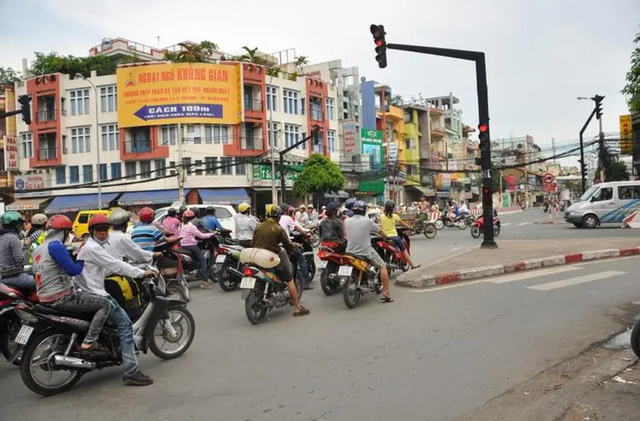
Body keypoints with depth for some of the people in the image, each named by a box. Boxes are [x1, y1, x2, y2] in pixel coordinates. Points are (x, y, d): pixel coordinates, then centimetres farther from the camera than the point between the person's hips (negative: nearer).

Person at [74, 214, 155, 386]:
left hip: (90, 293, 11)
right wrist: (142, 273, -14)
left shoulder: (91, 246, 18)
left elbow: (107, 268, 22)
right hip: (95, 295, -11)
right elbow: (116, 265, -19)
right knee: (125, 324, -15)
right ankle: (131, 372, -19)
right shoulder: (92, 248, -14)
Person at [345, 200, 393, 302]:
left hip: (350, 252, 4)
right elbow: (380, 232, 5)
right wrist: (385, 237, 26)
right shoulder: (367, 221, -8)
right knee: (382, 266, 10)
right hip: (366, 252, -4)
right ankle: (386, 293, 3)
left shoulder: (347, 221, 0)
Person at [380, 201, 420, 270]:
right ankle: (413, 265, 13)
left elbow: (381, 226, 10)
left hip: (385, 237, 2)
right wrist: (410, 227, 23)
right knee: (404, 250, 10)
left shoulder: (381, 216, 3)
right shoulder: (394, 216, -1)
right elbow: (403, 224, 9)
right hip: (394, 236, -2)